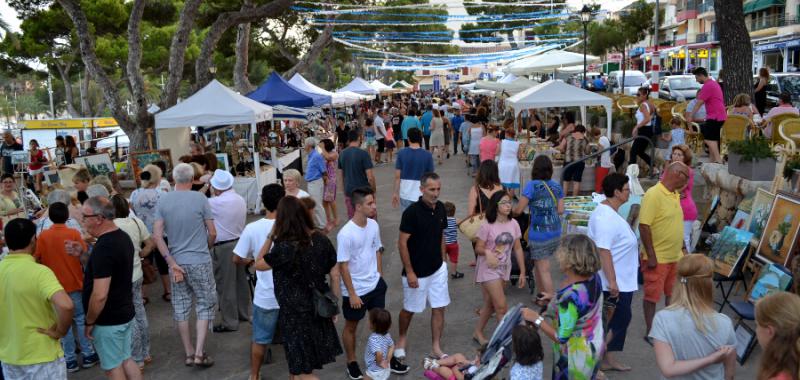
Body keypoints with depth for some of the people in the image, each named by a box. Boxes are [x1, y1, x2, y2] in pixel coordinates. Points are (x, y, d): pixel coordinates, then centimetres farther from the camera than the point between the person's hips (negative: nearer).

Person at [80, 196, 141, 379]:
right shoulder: (123, 237, 4)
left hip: (108, 320, -9)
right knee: (126, 360, 19)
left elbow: (100, 295, -28)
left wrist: (89, 322, -14)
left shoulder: (103, 247, -26)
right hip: (125, 313, 9)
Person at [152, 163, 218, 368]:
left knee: (181, 308, 13)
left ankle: (189, 353, 23)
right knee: (205, 305, 8)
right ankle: (199, 353, 3)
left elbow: (157, 236, -5)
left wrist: (172, 263, -4)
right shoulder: (200, 198, -10)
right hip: (200, 262, -3)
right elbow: (212, 233, -6)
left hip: (176, 262, 3)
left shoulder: (163, 200, -1)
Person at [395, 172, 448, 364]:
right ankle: (402, 338, 40)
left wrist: (442, 261, 12)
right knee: (410, 309, 14)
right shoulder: (412, 212, -21)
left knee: (439, 308, 8)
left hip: (438, 269, 5)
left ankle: (436, 349, 21)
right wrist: (409, 272, -17)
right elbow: (402, 243, -18)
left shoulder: (440, 208, -2)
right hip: (417, 271, -5)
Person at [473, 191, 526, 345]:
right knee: (502, 306, -9)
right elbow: (478, 248, -10)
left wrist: (522, 272, 4)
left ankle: (478, 333, 33)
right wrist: (487, 252, -34)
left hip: (504, 269, 5)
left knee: (490, 304, 15)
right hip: (488, 269, -5)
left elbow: (517, 249, 4)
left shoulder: (513, 224, -2)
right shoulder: (487, 226, -16)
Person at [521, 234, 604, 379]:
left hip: (576, 355, -7)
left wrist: (536, 318, -19)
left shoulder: (571, 296, -36)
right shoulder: (593, 276, -12)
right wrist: (555, 299, 7)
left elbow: (561, 338, -27)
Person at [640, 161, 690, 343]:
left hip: (675, 257, 9)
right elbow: (644, 226, -21)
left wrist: (682, 248, 18)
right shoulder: (653, 194, -18)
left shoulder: (675, 194, 9)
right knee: (652, 296, 3)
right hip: (658, 258, -8)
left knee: (673, 294, 18)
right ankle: (650, 332, 15)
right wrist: (651, 255, -22)